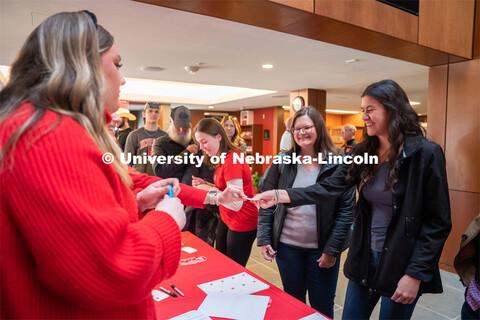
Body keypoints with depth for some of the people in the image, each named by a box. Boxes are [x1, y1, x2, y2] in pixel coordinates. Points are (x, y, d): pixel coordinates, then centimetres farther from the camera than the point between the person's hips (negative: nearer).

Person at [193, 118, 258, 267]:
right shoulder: (223, 158, 5)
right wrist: (205, 185, -4)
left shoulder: (232, 161, -25)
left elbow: (236, 204, -27)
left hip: (242, 224, -9)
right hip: (226, 219, 9)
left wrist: (210, 190, -17)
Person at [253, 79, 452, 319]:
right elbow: (329, 188, -9)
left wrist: (415, 274, -15)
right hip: (364, 257, 5)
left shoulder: (426, 154, -14)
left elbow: (438, 222, -12)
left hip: (401, 264, -4)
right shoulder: (363, 153, 1)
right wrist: (279, 195, -22)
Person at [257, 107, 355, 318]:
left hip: (322, 248, -1)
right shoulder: (282, 163, -1)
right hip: (287, 245, 2)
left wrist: (333, 249, -11)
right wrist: (264, 239, -2)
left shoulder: (338, 164, -8)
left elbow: (346, 209, -8)